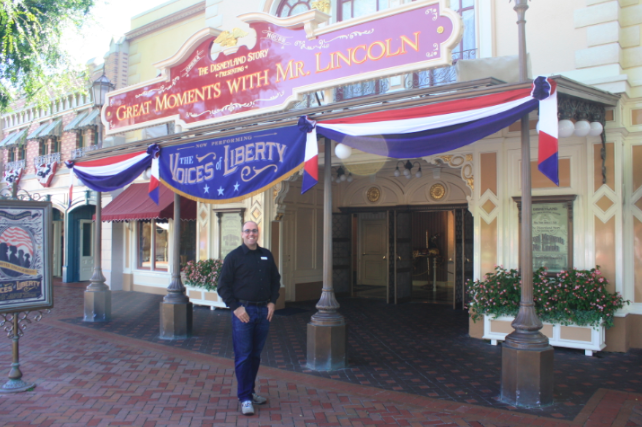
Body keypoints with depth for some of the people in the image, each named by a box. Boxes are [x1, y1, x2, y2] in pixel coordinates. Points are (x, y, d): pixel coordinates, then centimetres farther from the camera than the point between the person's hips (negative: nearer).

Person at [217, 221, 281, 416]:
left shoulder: (266, 255, 11)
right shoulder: (234, 257, -3)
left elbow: (275, 279, 19)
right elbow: (223, 286, -4)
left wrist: (272, 302, 7)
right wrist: (236, 308, -11)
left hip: (263, 311, 5)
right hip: (243, 311, -4)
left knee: (256, 355, 13)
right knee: (243, 356, -2)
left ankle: (250, 391, 26)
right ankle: (245, 398, 6)